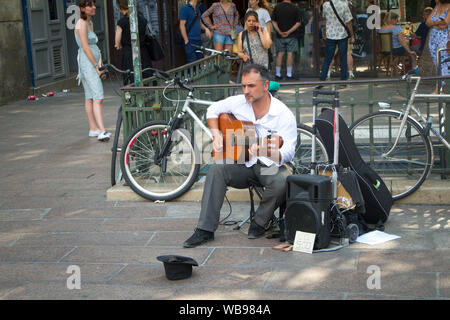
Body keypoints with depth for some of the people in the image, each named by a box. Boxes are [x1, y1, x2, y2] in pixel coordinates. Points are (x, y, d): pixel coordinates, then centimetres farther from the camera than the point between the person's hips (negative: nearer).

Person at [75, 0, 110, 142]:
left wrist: (100, 63, 22)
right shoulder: (81, 24, -13)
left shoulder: (90, 23, 16)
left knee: (90, 98, 12)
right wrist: (97, 65, -18)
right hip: (87, 63, -10)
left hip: (93, 63, 10)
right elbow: (85, 47, -18)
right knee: (98, 98, -18)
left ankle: (93, 129, 17)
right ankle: (102, 131, -24)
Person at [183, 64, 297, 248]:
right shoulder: (239, 103, 1)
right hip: (244, 164, 3)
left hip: (271, 166, -3)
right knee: (216, 169, -25)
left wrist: (265, 151, -40)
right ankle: (205, 229, -23)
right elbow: (213, 110, 19)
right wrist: (217, 135, 1)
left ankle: (259, 223, -6)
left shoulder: (284, 114, -13)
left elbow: (288, 153, -20)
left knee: (283, 182, -35)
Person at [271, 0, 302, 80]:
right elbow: (298, 23, -8)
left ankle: (277, 74, 8)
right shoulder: (295, 8, -5)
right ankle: (289, 74, 1)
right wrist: (289, 32, -10)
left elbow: (273, 21, 0)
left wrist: (279, 31, -5)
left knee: (280, 54, 7)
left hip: (280, 36, 2)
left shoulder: (277, 7, 1)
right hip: (292, 36, -2)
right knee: (290, 54, 1)